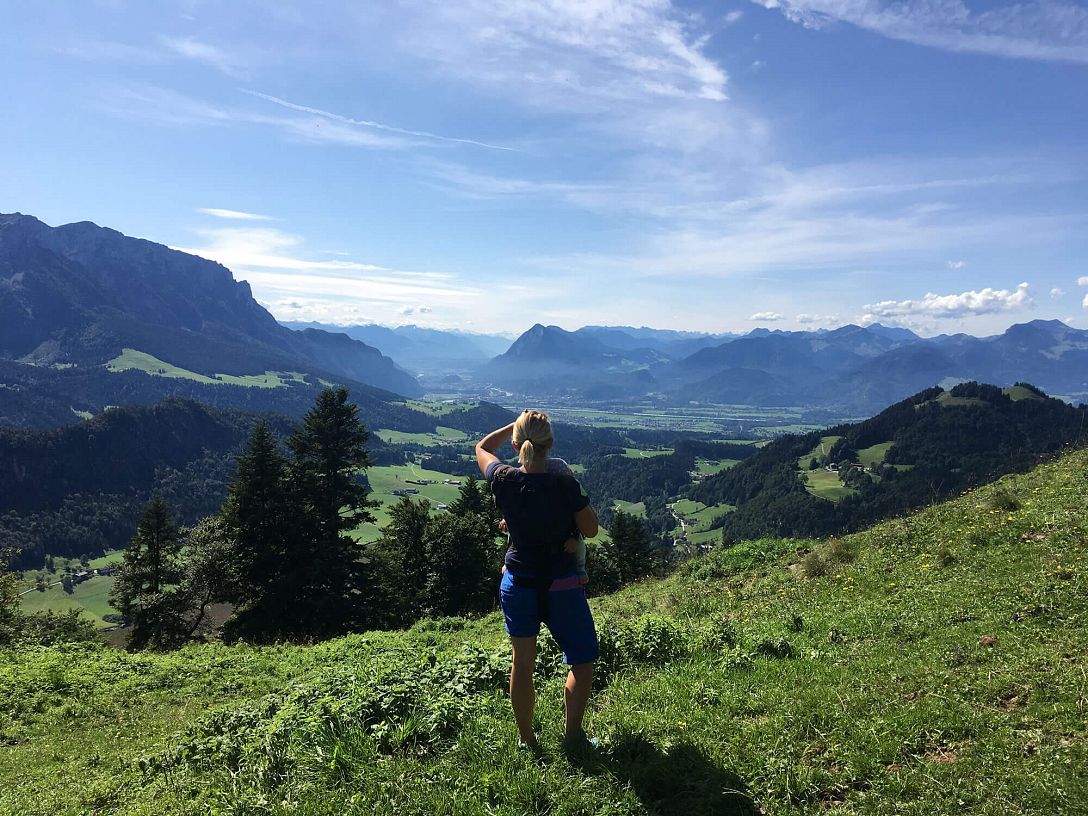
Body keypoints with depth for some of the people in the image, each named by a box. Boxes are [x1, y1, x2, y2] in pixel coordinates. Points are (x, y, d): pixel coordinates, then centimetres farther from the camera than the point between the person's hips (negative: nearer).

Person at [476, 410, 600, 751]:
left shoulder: (504, 481, -12)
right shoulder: (566, 487, -21)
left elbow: (482, 447, 9)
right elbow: (591, 530, -4)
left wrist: (517, 424, 7)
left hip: (517, 586, 3)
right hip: (561, 589, -3)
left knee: (522, 662, 17)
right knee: (582, 660, 18)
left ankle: (526, 740, 31)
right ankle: (572, 736, 20)